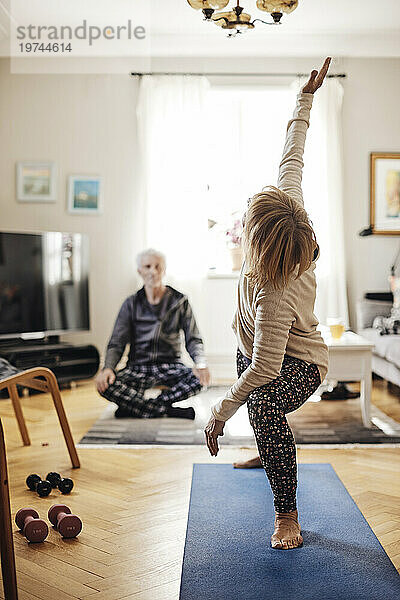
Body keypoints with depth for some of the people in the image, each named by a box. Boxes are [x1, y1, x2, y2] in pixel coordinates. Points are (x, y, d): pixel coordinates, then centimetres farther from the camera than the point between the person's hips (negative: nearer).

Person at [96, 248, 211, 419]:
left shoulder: (180, 301, 5)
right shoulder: (131, 304, 5)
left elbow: (193, 339, 3)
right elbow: (116, 343, 2)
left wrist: (200, 364, -19)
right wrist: (108, 367, -19)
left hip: (171, 367, 0)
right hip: (138, 368, 0)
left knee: (198, 379, -32)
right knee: (106, 385, -30)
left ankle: (134, 407, -25)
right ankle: (171, 411, -26)